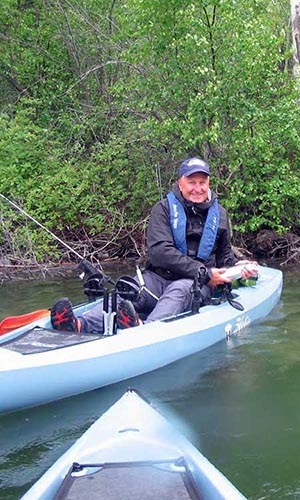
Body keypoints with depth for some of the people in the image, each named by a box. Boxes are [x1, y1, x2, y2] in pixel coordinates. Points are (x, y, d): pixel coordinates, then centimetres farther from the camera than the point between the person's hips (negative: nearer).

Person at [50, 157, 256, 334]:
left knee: (180, 289, -37)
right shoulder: (164, 209, 1)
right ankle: (82, 325, -58)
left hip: (196, 285, 0)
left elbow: (224, 256, 26)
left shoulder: (219, 214, 12)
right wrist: (204, 273, -17)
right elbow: (160, 252, -13)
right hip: (159, 277, 0)